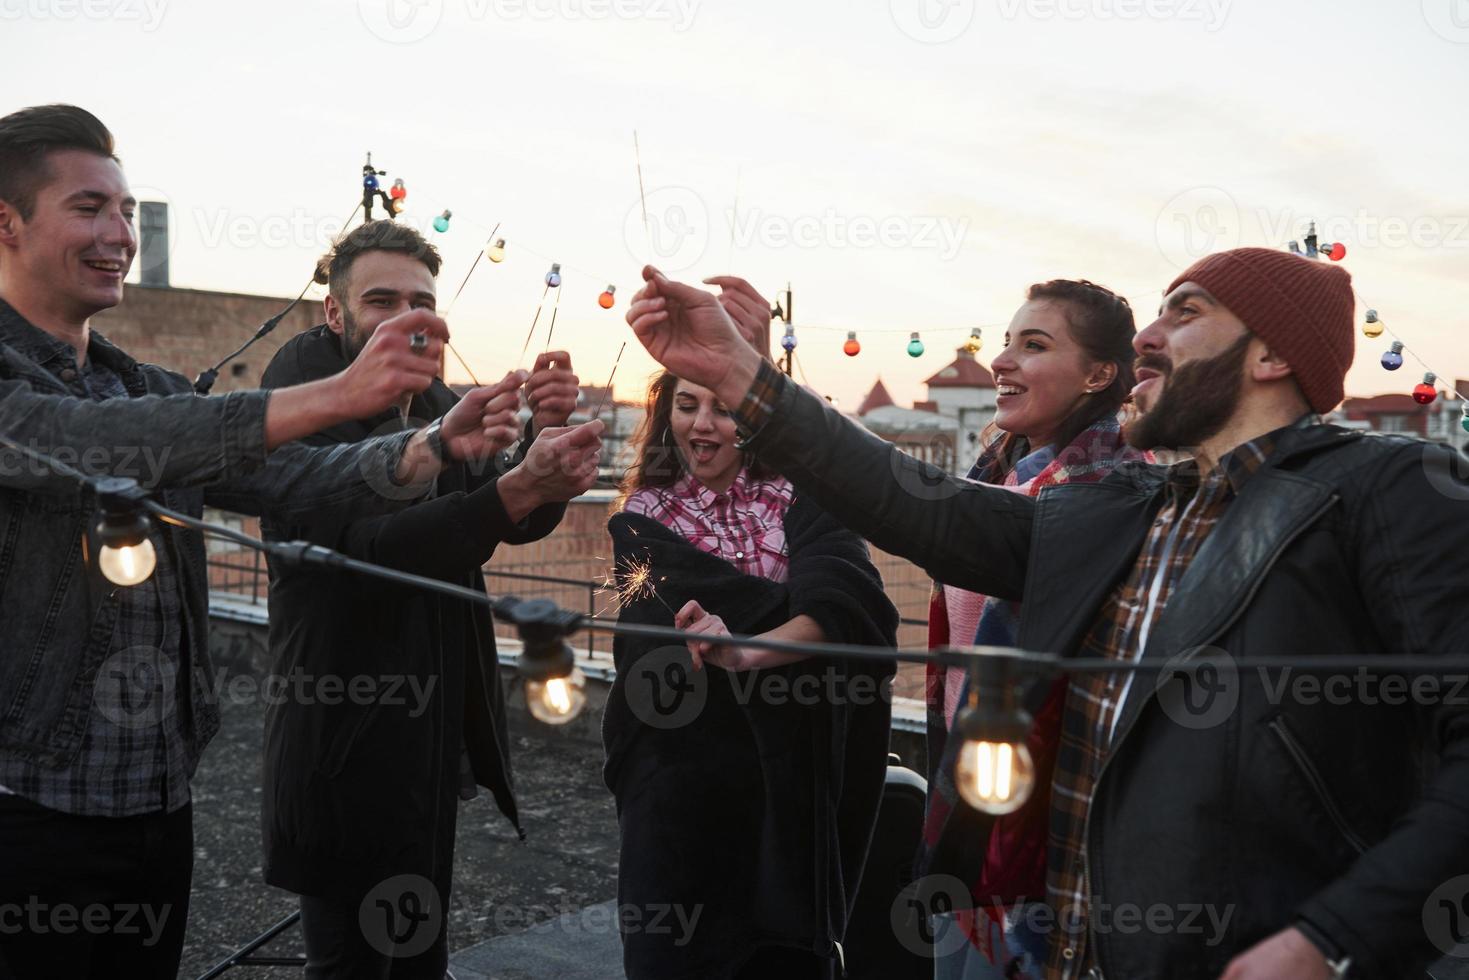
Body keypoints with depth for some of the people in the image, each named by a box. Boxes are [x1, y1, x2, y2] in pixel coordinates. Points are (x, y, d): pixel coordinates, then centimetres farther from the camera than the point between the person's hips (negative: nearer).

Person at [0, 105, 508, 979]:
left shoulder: (152, 391, 11)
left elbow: (286, 481, 1)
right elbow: (86, 447, -29)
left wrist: (433, 447, -18)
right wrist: (334, 394, -35)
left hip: (159, 798, 6)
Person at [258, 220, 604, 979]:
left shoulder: (434, 402, 10)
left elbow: (524, 522, -1)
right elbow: (369, 546, -29)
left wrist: (546, 432, -21)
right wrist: (518, 485, -42)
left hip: (433, 738, 7)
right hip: (350, 745, -7)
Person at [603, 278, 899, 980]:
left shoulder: (798, 505, 1)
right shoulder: (642, 522, 3)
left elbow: (855, 595, -20)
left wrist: (753, 649, -32)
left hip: (793, 788, 0)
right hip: (680, 789, 0)